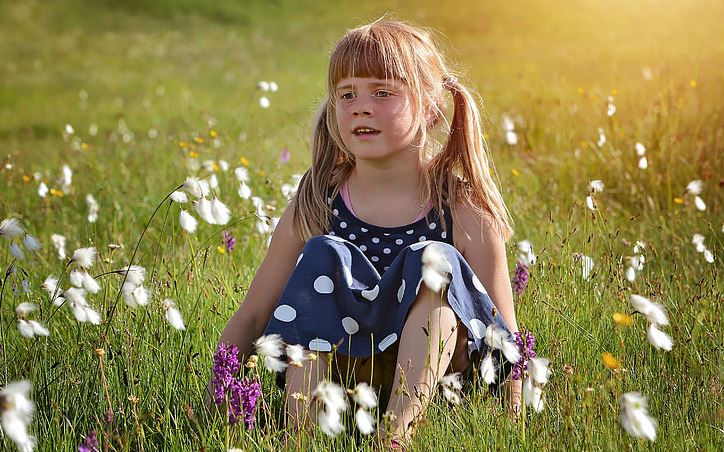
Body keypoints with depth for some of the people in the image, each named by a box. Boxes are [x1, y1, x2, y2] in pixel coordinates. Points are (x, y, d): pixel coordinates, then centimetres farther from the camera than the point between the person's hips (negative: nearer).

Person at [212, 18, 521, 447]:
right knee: (324, 256, -20)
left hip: (429, 379, -1)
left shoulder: (464, 212, -8)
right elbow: (252, 316, 1)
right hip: (336, 372, 2)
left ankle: (398, 433, -37)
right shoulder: (316, 204, -2)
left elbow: (506, 339, -6)